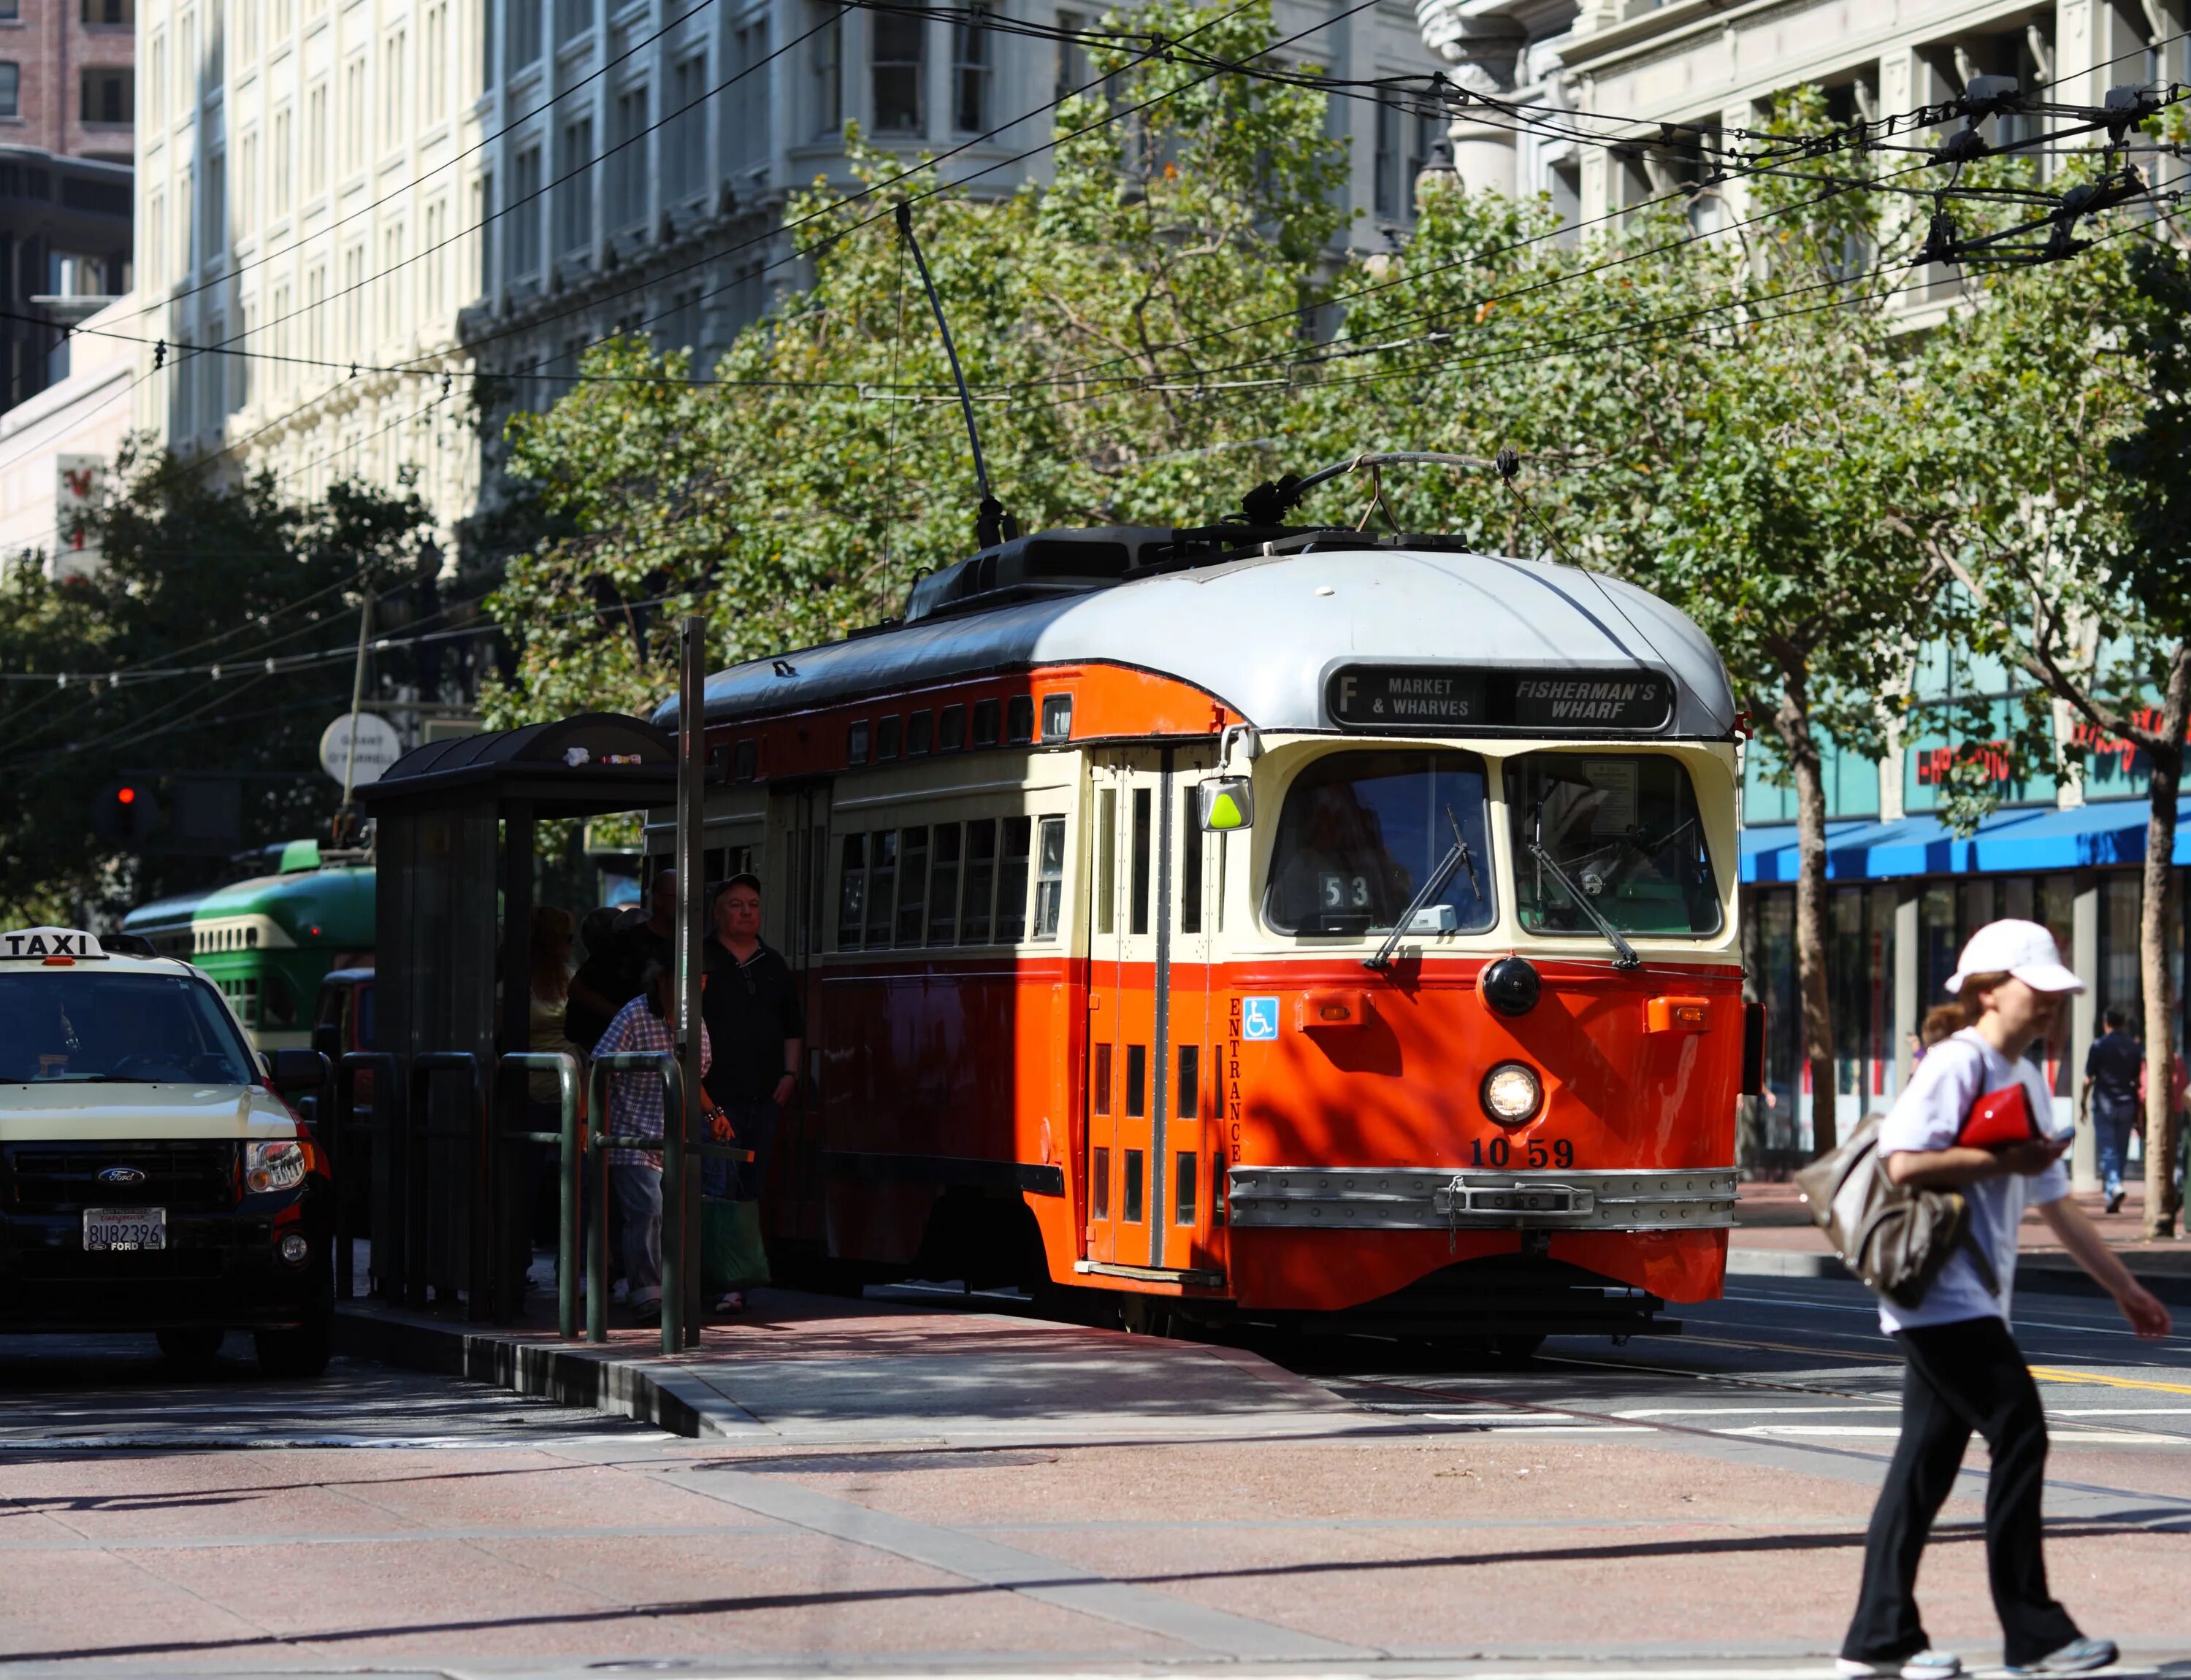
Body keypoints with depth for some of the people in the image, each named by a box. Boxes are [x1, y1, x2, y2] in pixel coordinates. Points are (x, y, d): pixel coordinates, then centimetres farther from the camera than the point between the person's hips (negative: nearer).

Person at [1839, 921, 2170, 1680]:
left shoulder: (2028, 1081, 19)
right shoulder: (1957, 1064, -12)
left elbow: (2053, 1200, 25)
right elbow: (1904, 1162, -25)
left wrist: (2123, 1287, 24)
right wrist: (2006, 1160, -19)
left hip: (1970, 1299, 10)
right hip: (1942, 1294, -10)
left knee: (1929, 1456, 8)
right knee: (2019, 1433, -10)